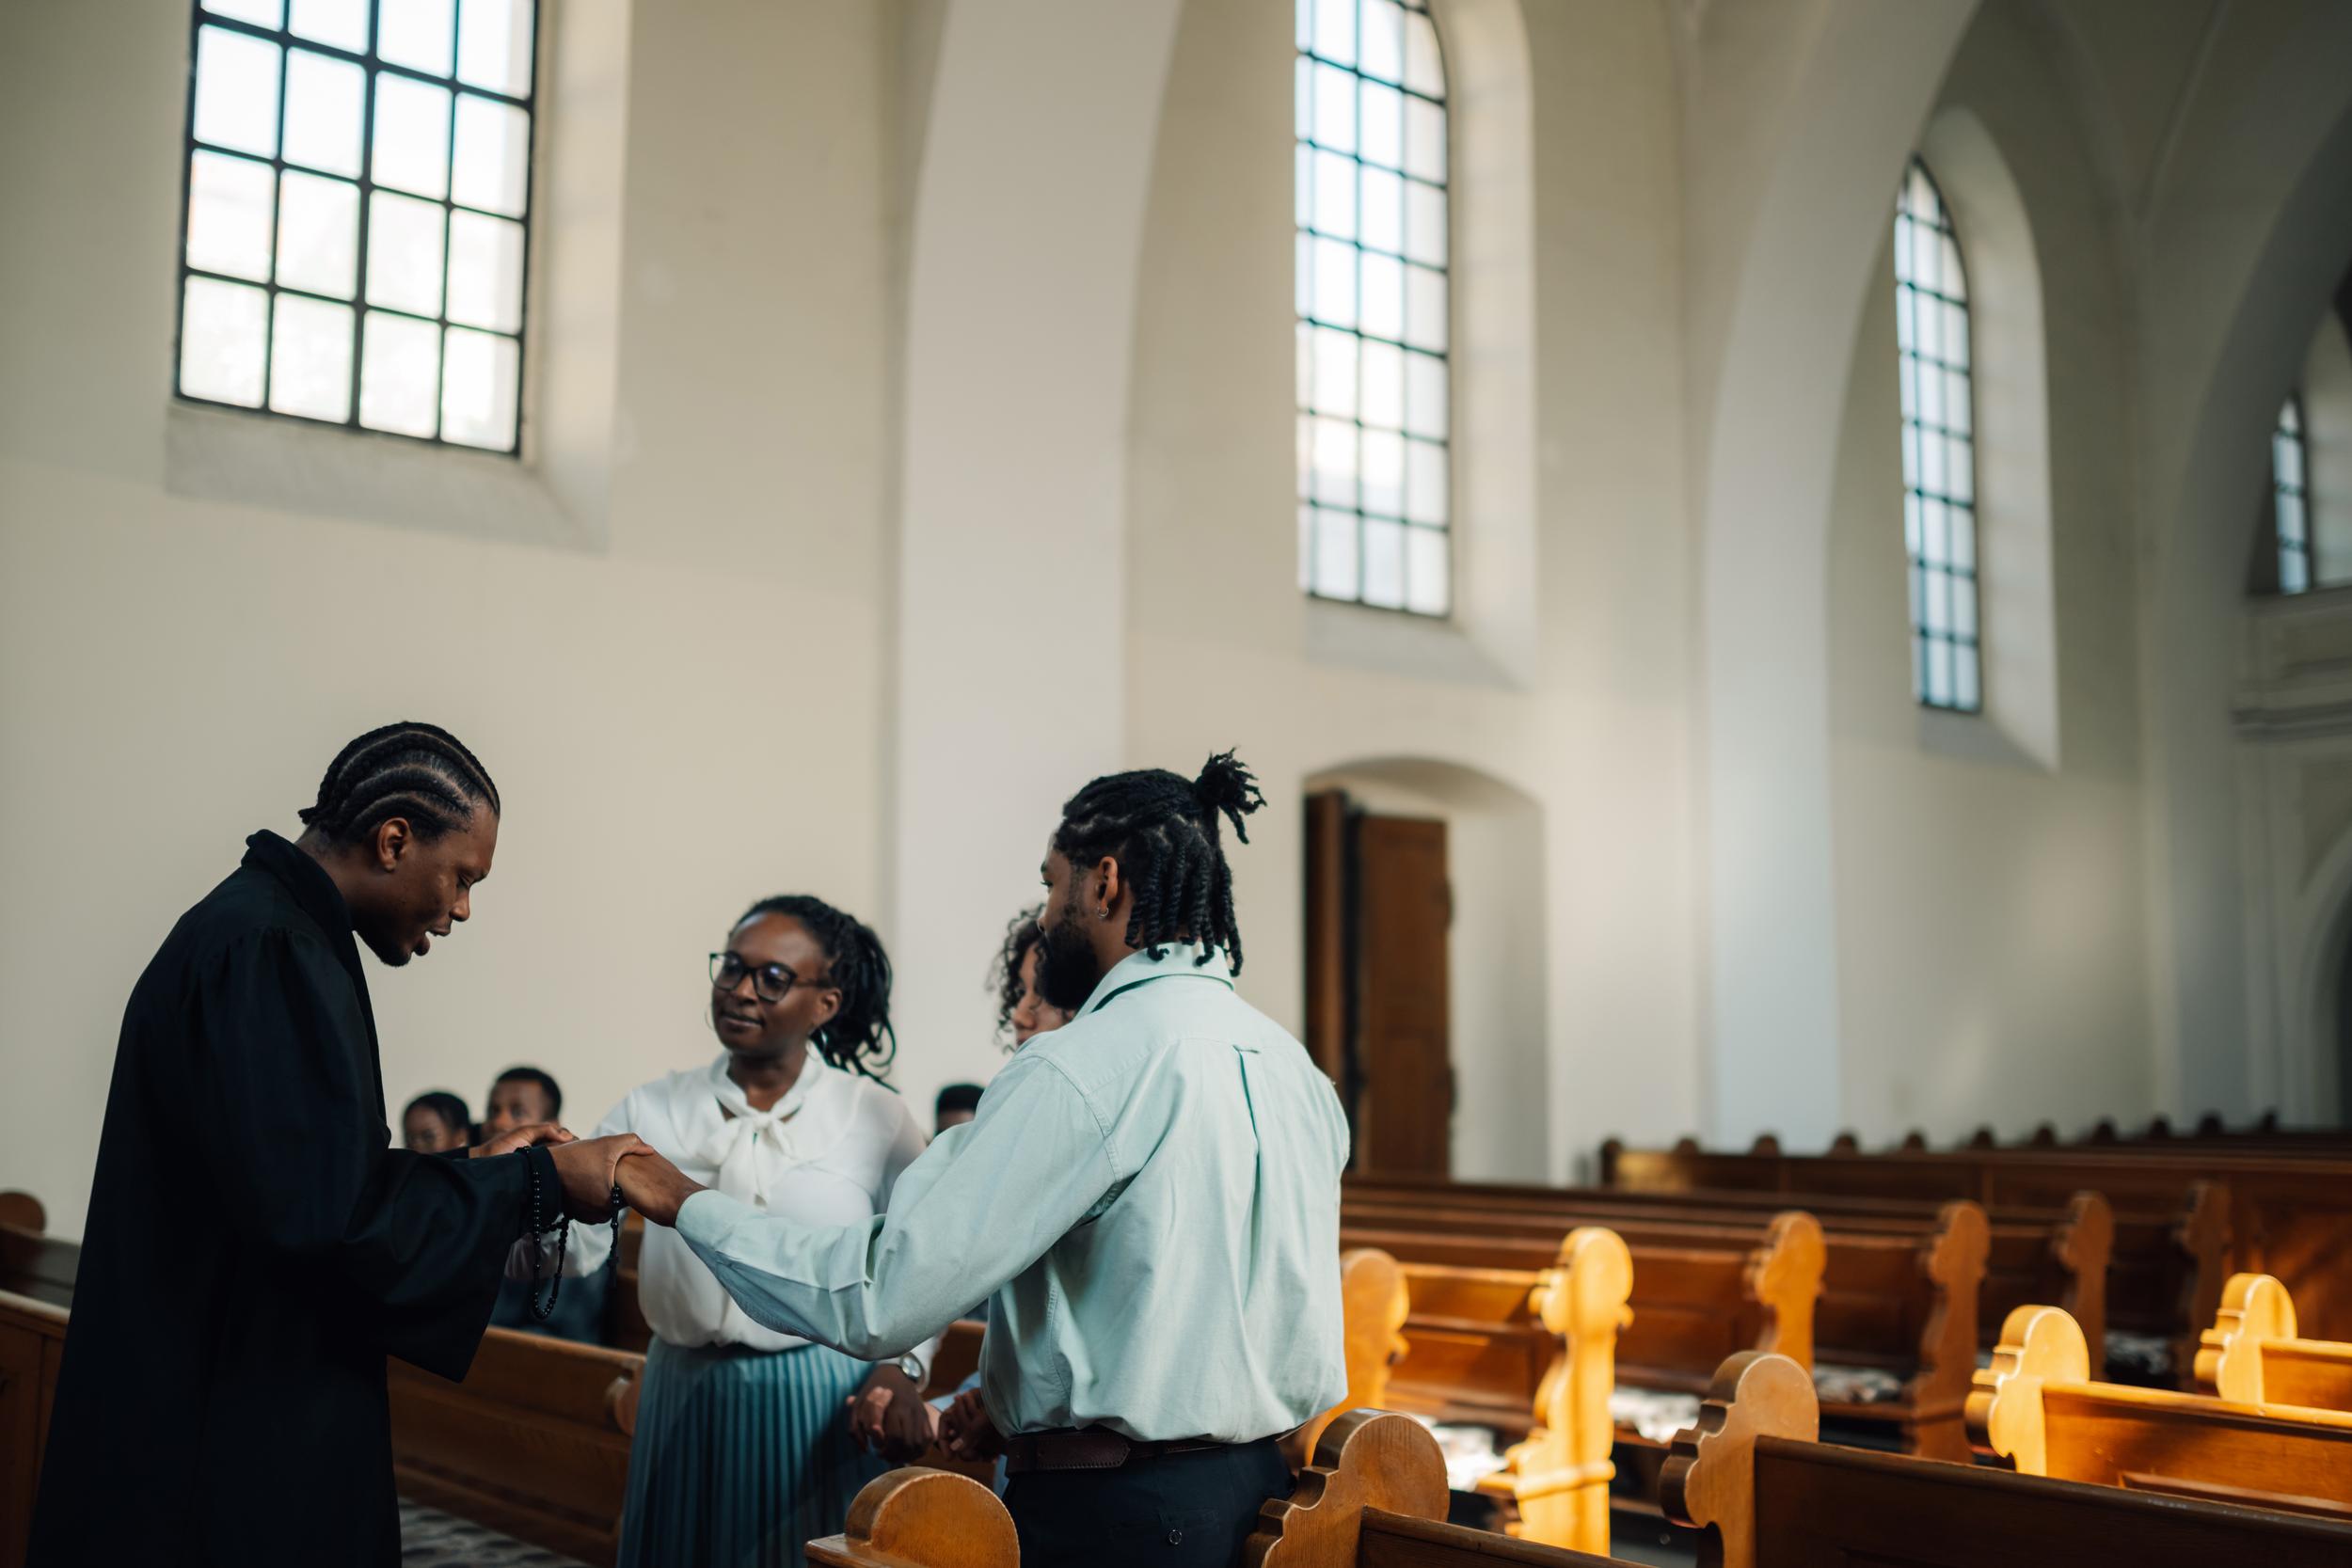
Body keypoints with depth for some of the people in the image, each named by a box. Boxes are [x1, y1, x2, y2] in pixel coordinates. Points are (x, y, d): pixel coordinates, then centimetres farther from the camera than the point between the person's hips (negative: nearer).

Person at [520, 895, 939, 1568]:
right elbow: (573, 1248, -3)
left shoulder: (877, 1119, -1)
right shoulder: (656, 1108, 4)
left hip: (820, 1408, -2)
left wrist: (899, 1370, -15)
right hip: (685, 1403, 2)